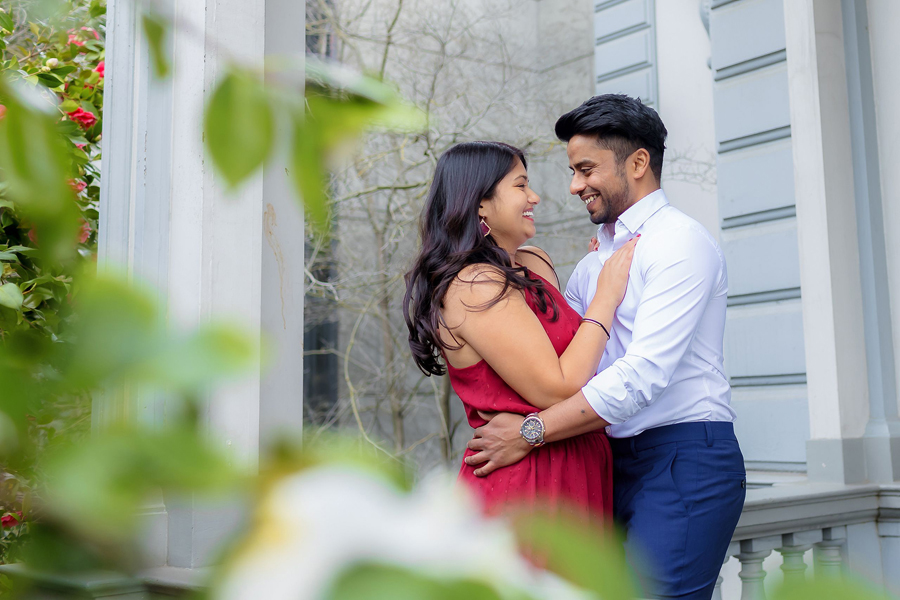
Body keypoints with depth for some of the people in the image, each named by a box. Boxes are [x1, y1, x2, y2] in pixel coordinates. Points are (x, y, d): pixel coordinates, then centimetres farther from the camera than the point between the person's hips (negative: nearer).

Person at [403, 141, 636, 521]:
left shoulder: (534, 264, 9)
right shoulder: (475, 285, -19)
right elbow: (557, 391, -23)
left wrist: (598, 268, 17)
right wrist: (606, 296, -13)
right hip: (527, 485, -9)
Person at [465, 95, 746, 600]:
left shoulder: (680, 241, -9)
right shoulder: (595, 261, 18)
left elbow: (643, 375, -20)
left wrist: (528, 433, -19)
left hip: (683, 460, -8)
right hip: (620, 462, 8)